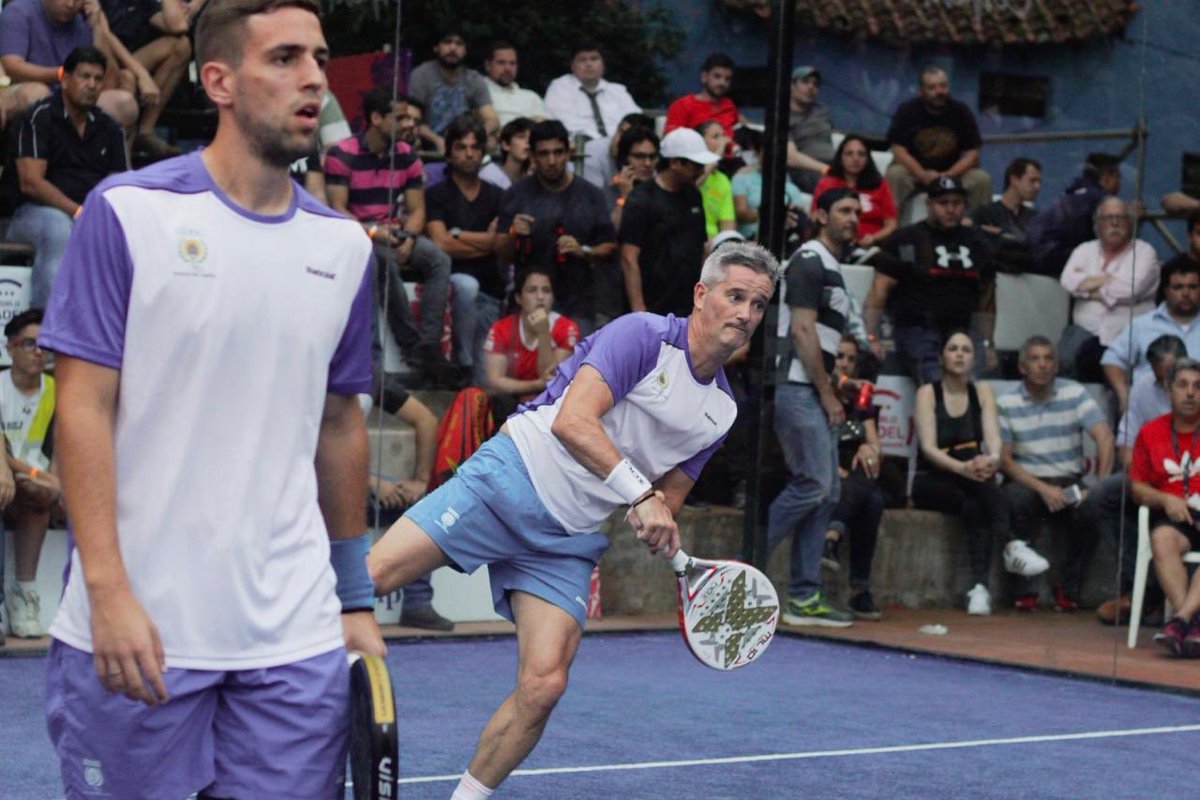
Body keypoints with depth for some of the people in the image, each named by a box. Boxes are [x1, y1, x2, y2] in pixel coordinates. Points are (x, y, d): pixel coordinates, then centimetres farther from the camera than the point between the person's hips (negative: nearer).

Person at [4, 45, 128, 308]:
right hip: (36, 212, -5)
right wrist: (78, 212, -21)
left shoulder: (109, 128, 14)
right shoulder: (40, 117, -3)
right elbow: (30, 182, -12)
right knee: (59, 228, -38)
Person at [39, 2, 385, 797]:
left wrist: (357, 598, 15)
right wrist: (110, 592, -14)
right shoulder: (127, 211, -4)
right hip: (136, 629, -3)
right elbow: (85, 408, -7)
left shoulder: (343, 246, 9)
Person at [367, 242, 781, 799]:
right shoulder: (642, 335, -9)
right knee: (370, 576, -19)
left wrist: (657, 525, 3)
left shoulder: (721, 412, 13)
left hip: (571, 539, 6)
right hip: (510, 481, -5)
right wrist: (639, 492, -25)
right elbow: (573, 421, -21)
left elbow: (666, 499, 23)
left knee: (544, 685, -11)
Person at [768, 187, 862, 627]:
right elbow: (802, 331, -15)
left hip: (816, 392, 10)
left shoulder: (833, 268, 21)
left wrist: (830, 391, 13)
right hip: (797, 388, -10)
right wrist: (827, 393, -12)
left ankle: (804, 599, 8)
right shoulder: (809, 261, -8)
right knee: (813, 485, -14)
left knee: (826, 494, 7)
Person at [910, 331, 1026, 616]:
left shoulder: (982, 392, 7)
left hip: (969, 478, 2)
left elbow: (993, 438, -9)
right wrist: (962, 467, -37)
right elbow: (928, 448, -16)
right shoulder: (928, 393, -3)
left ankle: (980, 585, -48)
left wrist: (993, 458, -36)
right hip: (932, 482, -2)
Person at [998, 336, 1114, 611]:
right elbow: (1004, 459, -4)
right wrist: (1042, 488, -18)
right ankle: (1024, 589, -18)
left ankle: (1068, 588, -7)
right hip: (1026, 482, -1)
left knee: (1094, 510, -30)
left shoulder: (1075, 393, 2)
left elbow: (1105, 438, -9)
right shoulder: (1006, 403, 0)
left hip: (1070, 484, 1)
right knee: (1016, 501, -35)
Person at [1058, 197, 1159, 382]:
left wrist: (1088, 285, 2)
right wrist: (1109, 280, -5)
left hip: (1128, 333, -3)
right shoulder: (1085, 250, 18)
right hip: (1086, 330, 3)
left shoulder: (1144, 252, 7)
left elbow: (1130, 289, -11)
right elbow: (1068, 280, -1)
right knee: (1066, 358, -29)